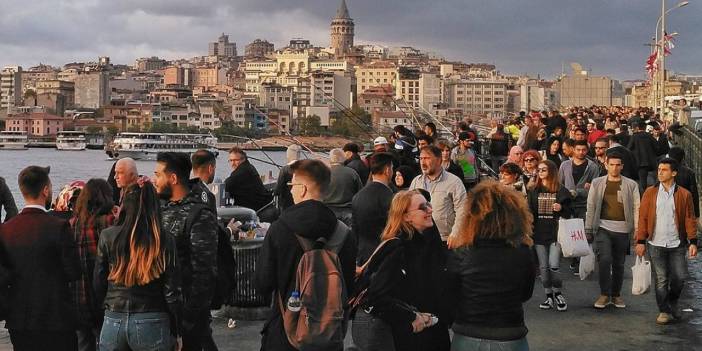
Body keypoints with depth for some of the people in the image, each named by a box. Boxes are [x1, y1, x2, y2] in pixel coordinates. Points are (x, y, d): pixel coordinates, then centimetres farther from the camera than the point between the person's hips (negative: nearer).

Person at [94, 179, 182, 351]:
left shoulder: (107, 236, -3)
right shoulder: (165, 240, -8)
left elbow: (98, 285, 2)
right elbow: (172, 292, -6)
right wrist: (176, 332, 4)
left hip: (114, 322, 2)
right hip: (152, 324, -1)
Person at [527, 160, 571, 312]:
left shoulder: (561, 190, 2)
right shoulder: (533, 190, 8)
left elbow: (568, 213, 8)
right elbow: (529, 211, 8)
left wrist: (561, 208, -13)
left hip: (556, 233, -3)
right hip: (539, 233, 3)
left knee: (554, 266, -11)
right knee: (543, 267, 6)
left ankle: (558, 293, 11)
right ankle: (549, 296, 17)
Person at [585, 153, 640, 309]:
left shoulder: (631, 185, 4)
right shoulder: (597, 183, 6)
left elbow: (636, 208, 3)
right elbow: (590, 206, 6)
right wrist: (588, 228, 1)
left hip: (622, 229, 1)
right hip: (603, 227, -1)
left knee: (619, 264, 9)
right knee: (605, 259, -14)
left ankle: (616, 295, 23)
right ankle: (604, 294, -2)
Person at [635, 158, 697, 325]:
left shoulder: (684, 194, 3)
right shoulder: (650, 192, 3)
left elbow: (690, 219, 3)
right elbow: (643, 217, 3)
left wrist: (693, 242, -4)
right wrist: (640, 241, -1)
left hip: (677, 244, 0)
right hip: (656, 244, 0)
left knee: (680, 278, 2)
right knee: (661, 280, 2)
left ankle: (673, 302, 30)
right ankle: (664, 311, 14)